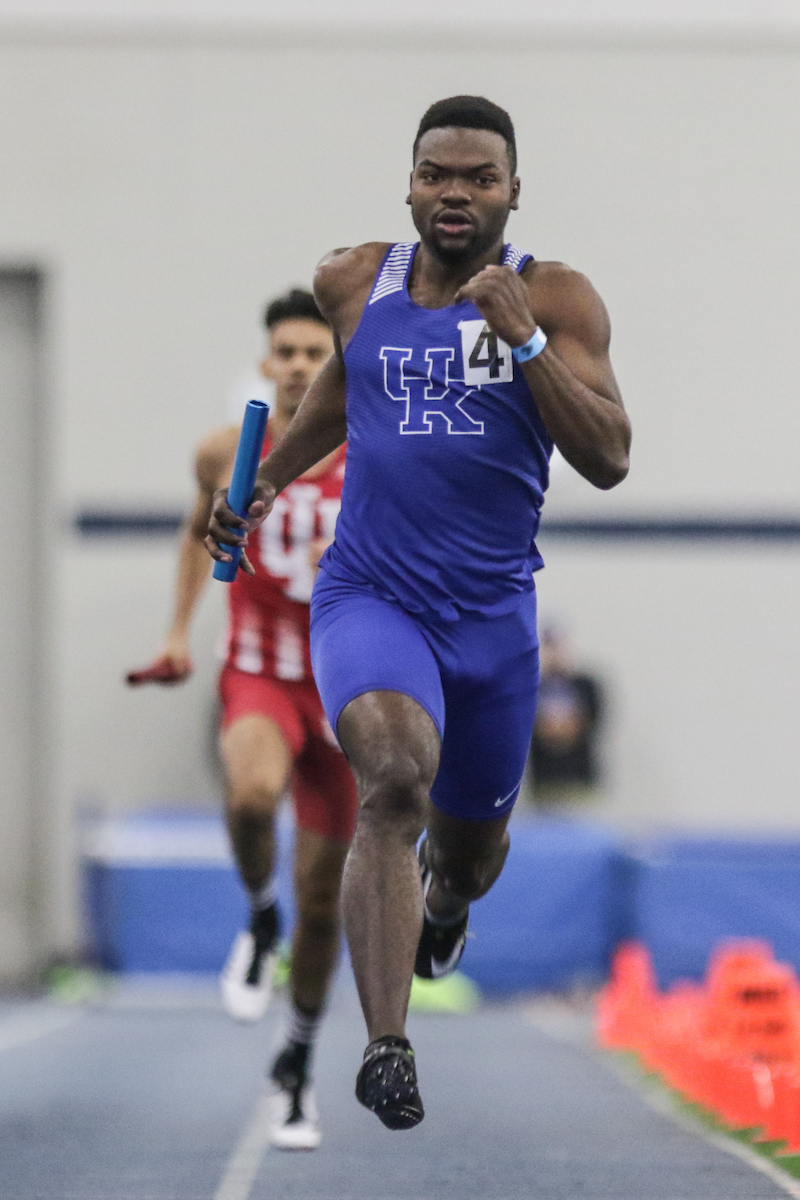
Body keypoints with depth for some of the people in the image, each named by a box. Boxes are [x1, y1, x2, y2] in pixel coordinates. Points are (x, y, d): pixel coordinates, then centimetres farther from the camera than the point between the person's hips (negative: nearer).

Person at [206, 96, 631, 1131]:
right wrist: (267, 480, 19)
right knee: (395, 776, -31)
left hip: (493, 616, 1)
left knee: (469, 849, 19)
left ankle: (442, 896, 60)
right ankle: (385, 1048, -35)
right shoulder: (352, 283, 2)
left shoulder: (557, 300, -5)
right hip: (370, 595, -1)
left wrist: (525, 340, -23)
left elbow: (608, 461, -14)